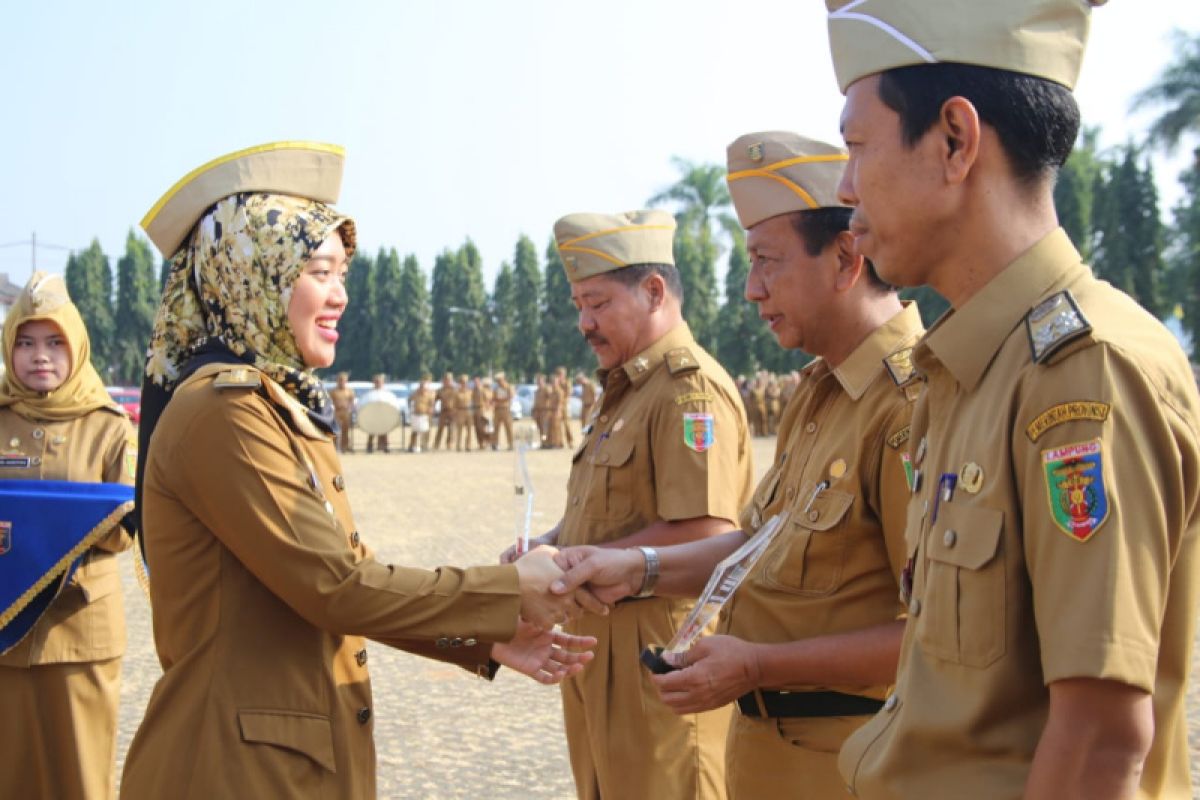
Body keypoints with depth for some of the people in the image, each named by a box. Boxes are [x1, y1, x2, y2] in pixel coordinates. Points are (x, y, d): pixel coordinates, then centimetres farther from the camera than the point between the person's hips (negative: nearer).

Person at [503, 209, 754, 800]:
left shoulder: (691, 388, -16)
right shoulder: (626, 390, 17)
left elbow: (703, 534, -26)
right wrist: (551, 543, 5)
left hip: (658, 647, -10)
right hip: (603, 642, 10)